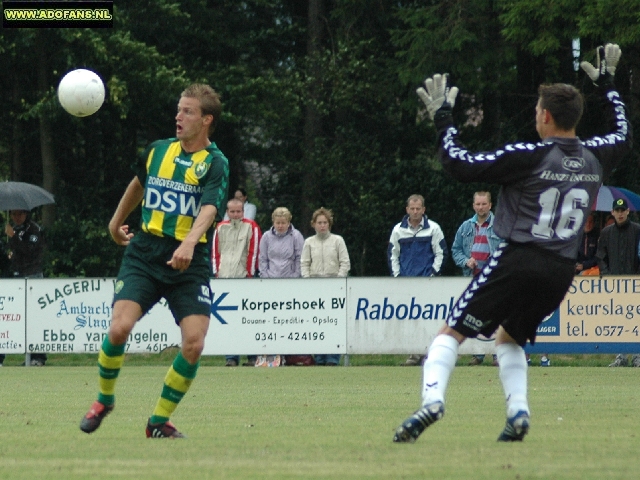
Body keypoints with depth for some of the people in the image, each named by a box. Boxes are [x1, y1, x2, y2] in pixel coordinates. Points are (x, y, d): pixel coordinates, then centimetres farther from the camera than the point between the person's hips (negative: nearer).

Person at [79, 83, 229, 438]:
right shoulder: (157, 151, 8)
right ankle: (104, 399, 8)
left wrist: (189, 242, -42)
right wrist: (117, 221, 40)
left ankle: (159, 422, 5)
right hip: (144, 256, 2)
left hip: (189, 265, -2)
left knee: (194, 345, -14)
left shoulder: (215, 163, -6)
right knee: (119, 327, -18)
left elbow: (209, 209, -23)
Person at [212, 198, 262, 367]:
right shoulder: (220, 228, 14)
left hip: (243, 277, -3)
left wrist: (250, 274, -5)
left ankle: (252, 356, 2)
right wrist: (216, 273, 6)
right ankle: (231, 357, 0)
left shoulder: (251, 227, 3)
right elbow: (215, 251, 15)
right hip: (224, 277, 3)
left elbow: (253, 251, 0)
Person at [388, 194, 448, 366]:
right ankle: (414, 353, 1)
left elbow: (441, 253, 7)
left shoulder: (433, 229, 4)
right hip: (405, 280, 3)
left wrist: (433, 273, -1)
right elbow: (392, 254, 16)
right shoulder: (398, 230, 10)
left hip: (427, 280, -3)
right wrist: (397, 275, 6)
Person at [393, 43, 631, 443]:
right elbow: (623, 134, 32)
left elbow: (461, 165, -10)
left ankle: (433, 397, -25)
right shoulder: (596, 157, 7)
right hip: (562, 271, 6)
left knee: (452, 333, -2)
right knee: (509, 338, 26)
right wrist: (608, 84, 42)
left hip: (518, 261, -6)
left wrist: (443, 118, 1)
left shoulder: (529, 156, -10)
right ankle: (518, 412, 5)